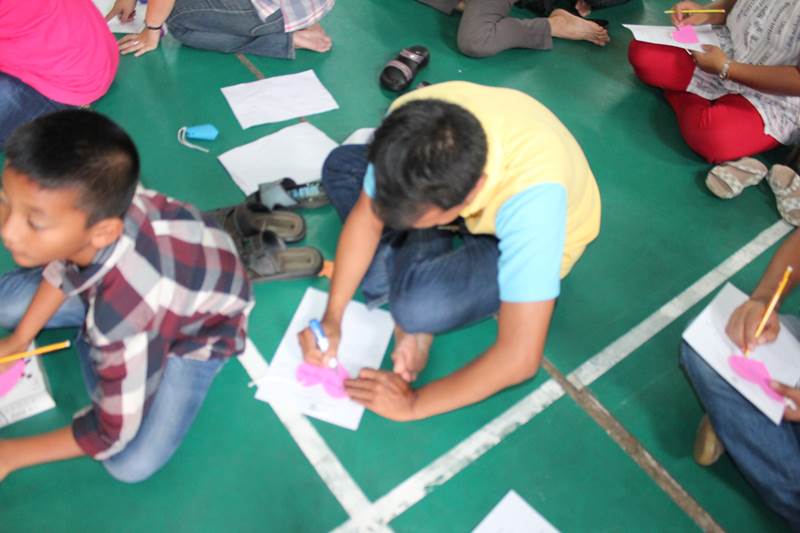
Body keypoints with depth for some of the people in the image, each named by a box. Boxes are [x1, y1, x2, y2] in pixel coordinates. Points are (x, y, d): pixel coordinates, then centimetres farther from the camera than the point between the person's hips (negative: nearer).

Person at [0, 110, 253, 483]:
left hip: (199, 331, -5)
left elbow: (113, 434, -27)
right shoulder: (92, 201, -31)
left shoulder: (127, 315, -46)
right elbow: (62, 265, -2)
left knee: (131, 463, -13)